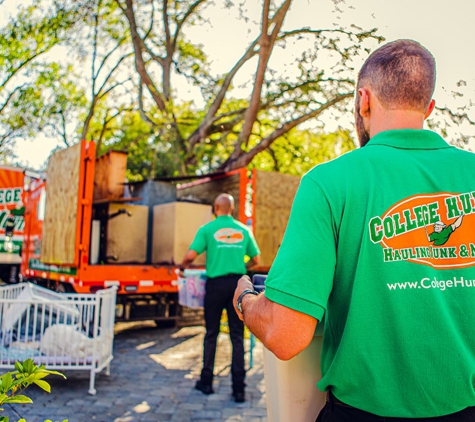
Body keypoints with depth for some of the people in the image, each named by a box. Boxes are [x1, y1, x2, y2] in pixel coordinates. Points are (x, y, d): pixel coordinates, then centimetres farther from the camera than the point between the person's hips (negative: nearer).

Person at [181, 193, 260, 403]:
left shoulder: (207, 229, -1)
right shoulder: (243, 230, 8)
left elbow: (191, 255, -11)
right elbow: (255, 259, 11)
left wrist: (182, 266, 9)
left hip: (216, 283, -2)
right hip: (238, 283, 2)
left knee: (211, 334, 11)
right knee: (237, 336, 5)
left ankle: (206, 382, 22)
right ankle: (239, 388, 7)